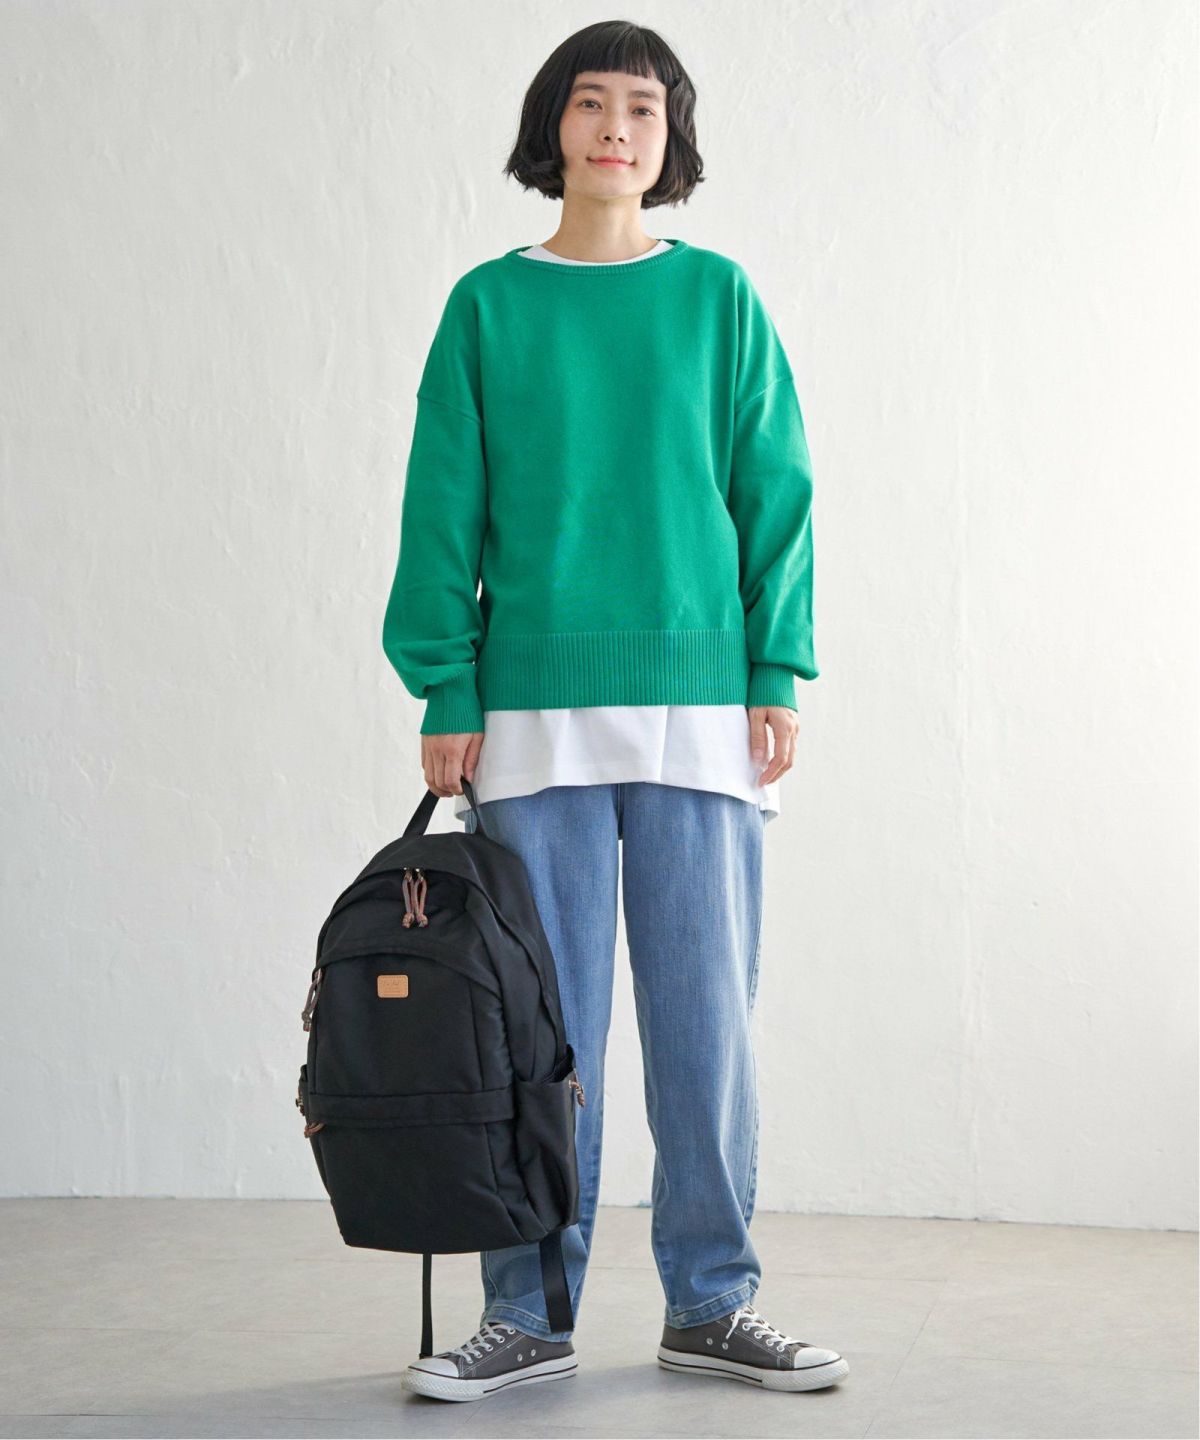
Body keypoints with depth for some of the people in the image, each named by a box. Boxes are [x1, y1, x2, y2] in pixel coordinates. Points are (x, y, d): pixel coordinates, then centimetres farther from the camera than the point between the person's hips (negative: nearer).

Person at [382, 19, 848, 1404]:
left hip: (698, 701, 0)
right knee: (542, 1020, 3)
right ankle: (528, 1313, 12)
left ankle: (711, 1300, 15)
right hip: (536, 716, 0)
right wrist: (448, 693, -1)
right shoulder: (489, 304, 6)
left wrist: (775, 674, 0)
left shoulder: (718, 297, 8)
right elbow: (445, 510, 5)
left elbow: (774, 495, 7)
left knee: (704, 1012, 4)